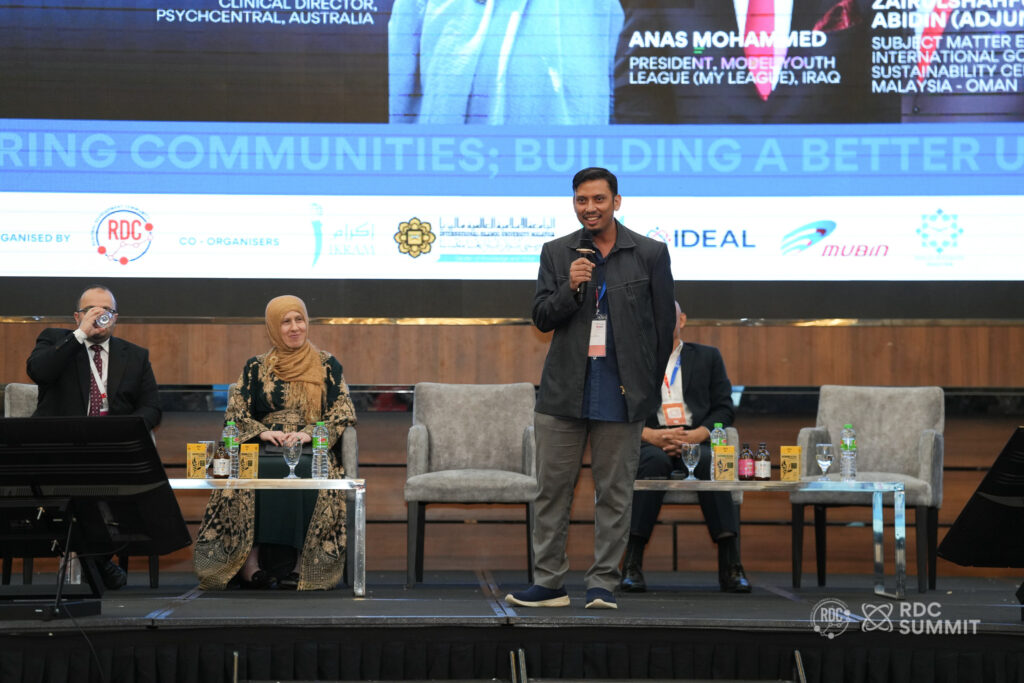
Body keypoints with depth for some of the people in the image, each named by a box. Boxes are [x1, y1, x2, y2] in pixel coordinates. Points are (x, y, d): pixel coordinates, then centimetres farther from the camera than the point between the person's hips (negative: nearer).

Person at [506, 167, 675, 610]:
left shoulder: (650, 253, 2)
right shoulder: (556, 253, 7)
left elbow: (664, 324, 6)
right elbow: (541, 319, 4)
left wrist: (649, 387, 5)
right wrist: (571, 287, -14)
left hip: (621, 392, -2)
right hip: (564, 390, 2)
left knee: (614, 493, 4)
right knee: (552, 489, 4)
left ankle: (603, 583, 13)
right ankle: (548, 583, 13)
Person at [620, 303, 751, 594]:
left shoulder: (708, 357, 21)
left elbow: (724, 408, 11)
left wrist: (697, 434, -9)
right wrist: (651, 435, -12)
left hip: (695, 441, 1)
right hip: (648, 442, -1)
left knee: (710, 462, -35)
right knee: (655, 461, -37)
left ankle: (730, 564, -35)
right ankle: (632, 562, -36)